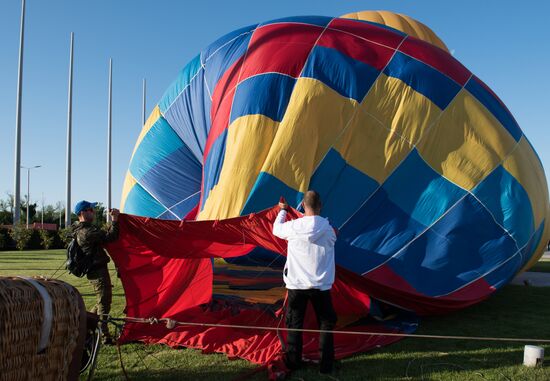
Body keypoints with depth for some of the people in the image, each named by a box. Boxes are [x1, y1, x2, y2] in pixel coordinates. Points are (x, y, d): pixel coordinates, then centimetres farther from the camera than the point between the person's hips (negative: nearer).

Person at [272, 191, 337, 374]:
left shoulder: (294, 226, -9)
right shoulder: (328, 228, -7)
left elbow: (276, 229, 12)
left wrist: (282, 210, 29)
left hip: (297, 285, 0)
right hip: (321, 285, 0)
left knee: (294, 324, 14)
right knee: (326, 325, 13)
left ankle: (293, 362, 20)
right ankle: (326, 365, 14)